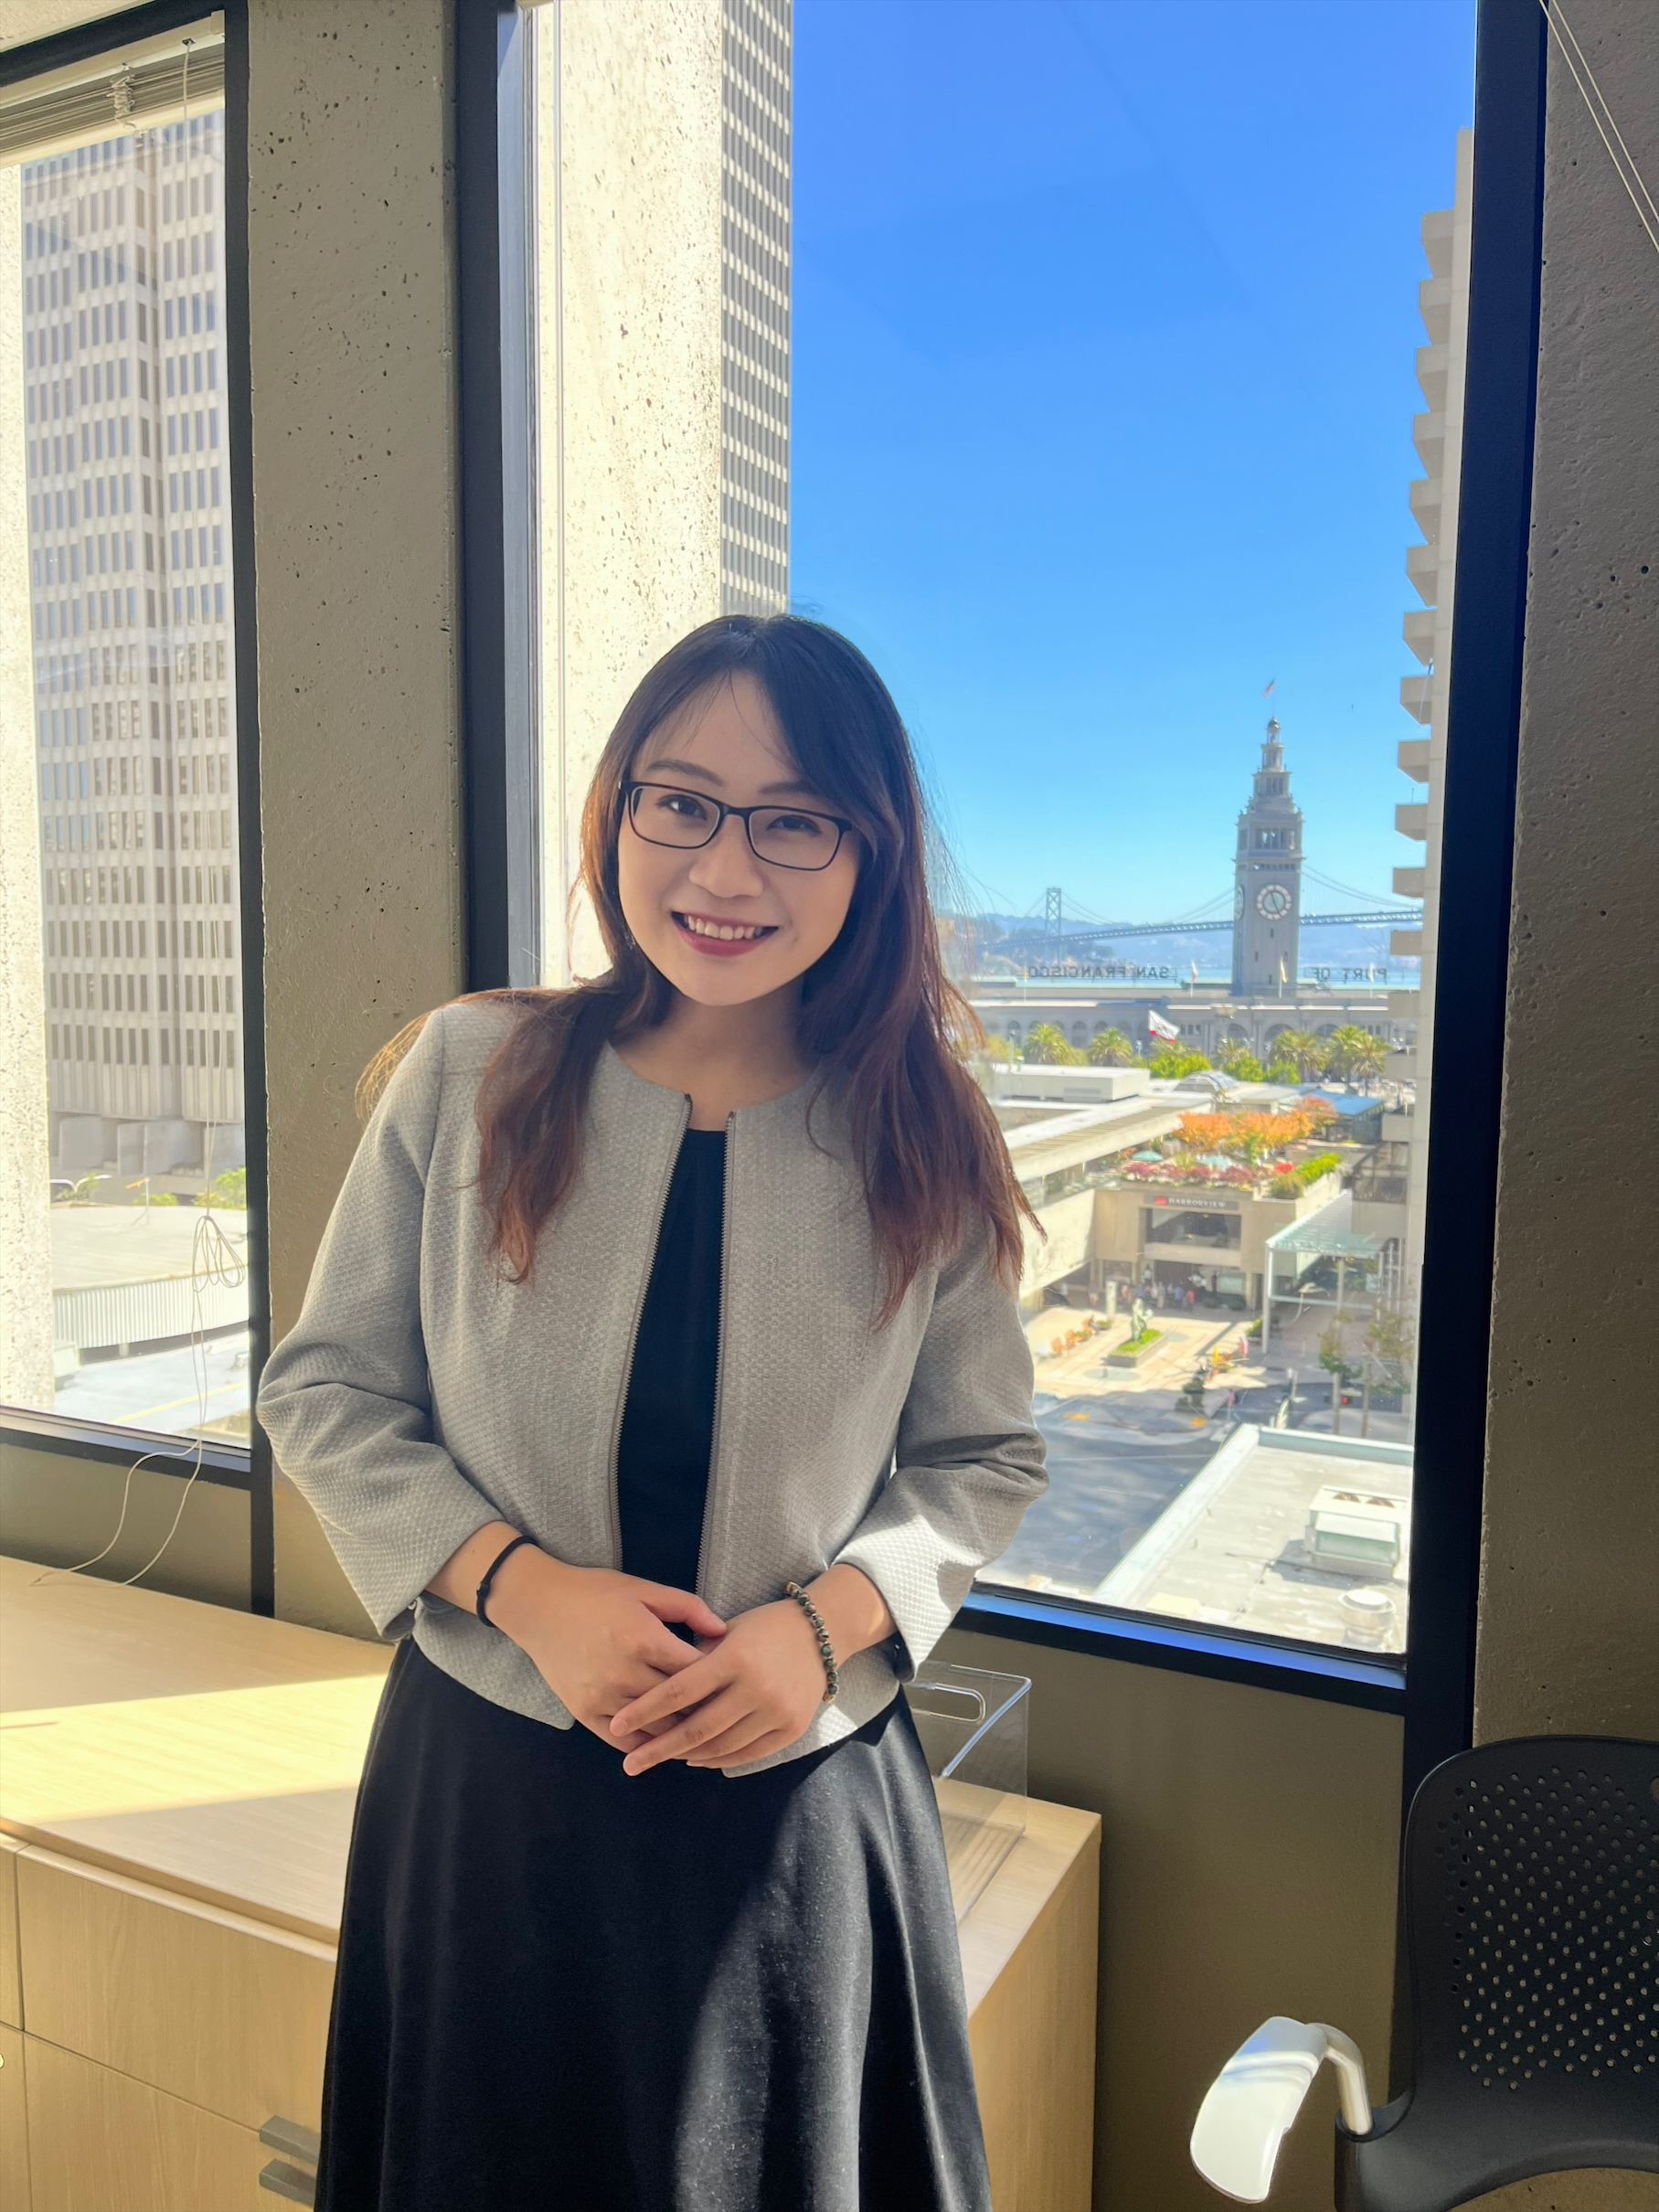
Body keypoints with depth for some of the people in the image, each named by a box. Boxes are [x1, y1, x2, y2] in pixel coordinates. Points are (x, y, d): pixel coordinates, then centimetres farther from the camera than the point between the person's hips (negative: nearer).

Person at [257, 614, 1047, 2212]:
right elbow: (325, 1390, -3)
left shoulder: (922, 1148, -8)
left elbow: (987, 1456, 2)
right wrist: (528, 1587, -16)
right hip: (486, 1779, 1)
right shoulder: (467, 1076, -9)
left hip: (798, 1798, 0)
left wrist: (827, 1621, -14)